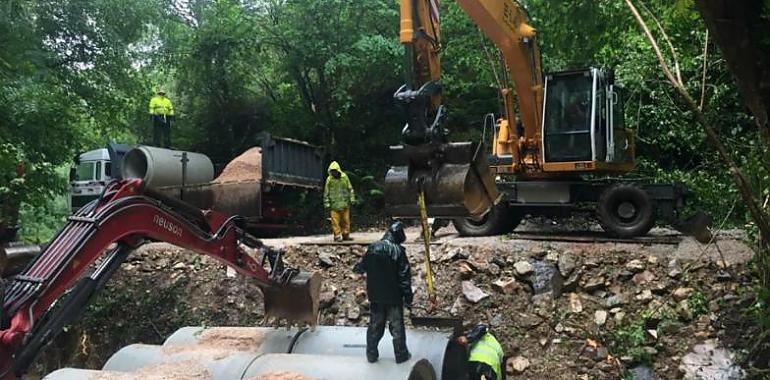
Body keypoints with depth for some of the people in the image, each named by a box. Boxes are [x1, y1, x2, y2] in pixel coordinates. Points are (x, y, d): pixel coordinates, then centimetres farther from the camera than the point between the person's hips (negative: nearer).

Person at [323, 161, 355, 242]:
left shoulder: (344, 177, 1)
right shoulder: (329, 179, -2)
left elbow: (350, 189, 10)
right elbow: (326, 193, 2)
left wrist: (352, 199, 5)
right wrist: (327, 204, -1)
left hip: (345, 204, 2)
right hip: (334, 205, -2)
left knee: (346, 220, 7)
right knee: (335, 221, -4)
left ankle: (346, 235, 17)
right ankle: (337, 236, 3)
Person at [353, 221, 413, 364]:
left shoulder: (372, 248, -3)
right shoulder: (398, 251, -17)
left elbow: (361, 268, 9)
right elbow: (405, 276, -15)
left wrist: (356, 268, 33)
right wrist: (408, 296, -5)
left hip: (375, 295, 4)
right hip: (394, 296, -4)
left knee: (375, 324, 17)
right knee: (397, 326, 11)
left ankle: (371, 354, 24)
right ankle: (401, 355, 22)